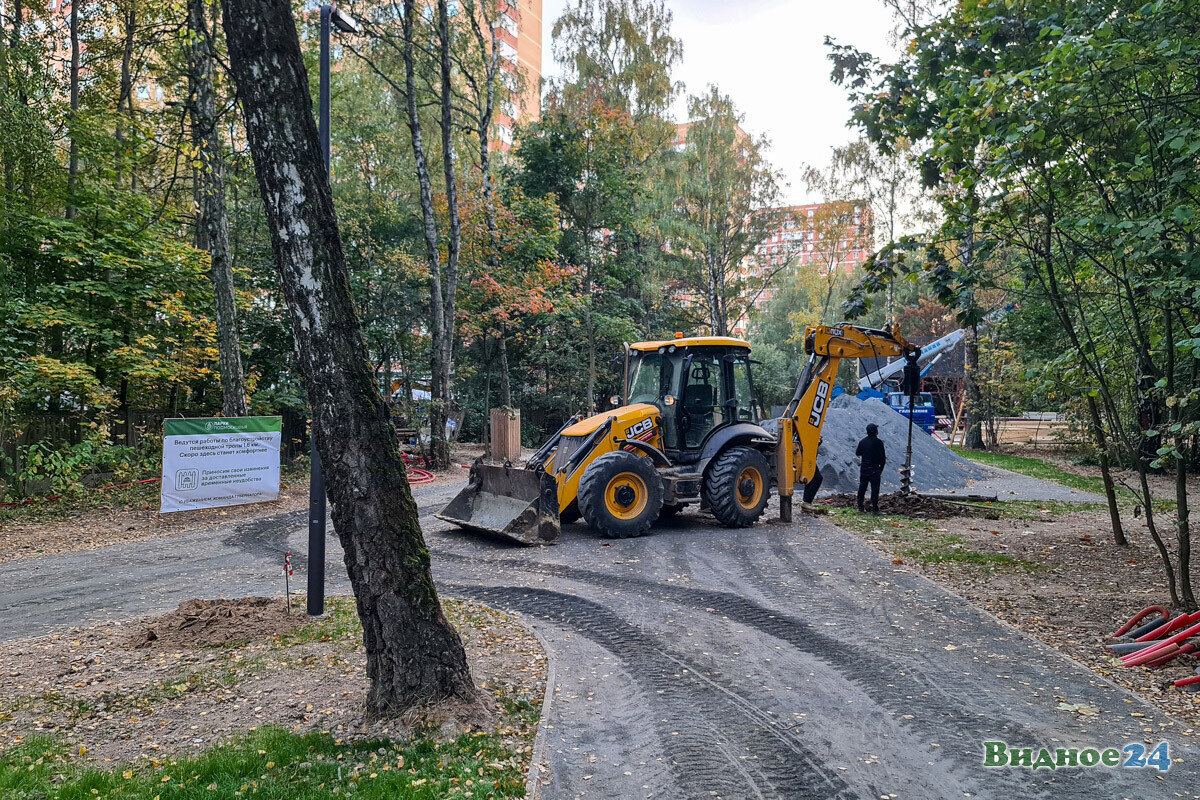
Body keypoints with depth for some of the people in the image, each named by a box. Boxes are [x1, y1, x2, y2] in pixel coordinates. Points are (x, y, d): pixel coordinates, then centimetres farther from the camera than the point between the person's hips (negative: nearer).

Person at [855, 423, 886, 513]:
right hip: (874, 470, -5)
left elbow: (857, 453, 14)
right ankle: (874, 509, 0)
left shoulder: (862, 441, 3)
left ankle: (860, 508, 14)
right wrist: (881, 468, 3)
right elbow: (882, 457, -10)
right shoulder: (878, 442, -12)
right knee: (875, 489, 1)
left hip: (863, 469, 5)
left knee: (862, 488, 11)